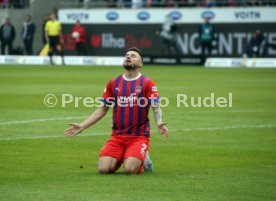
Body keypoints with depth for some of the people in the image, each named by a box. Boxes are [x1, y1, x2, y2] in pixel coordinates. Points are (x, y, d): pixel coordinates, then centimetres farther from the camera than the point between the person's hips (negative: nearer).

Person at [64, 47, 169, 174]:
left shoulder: (147, 83, -1)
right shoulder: (113, 83, 9)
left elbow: (156, 108, -7)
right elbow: (102, 109, 13)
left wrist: (159, 122, -30)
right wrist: (82, 126, 5)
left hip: (139, 136, -3)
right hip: (117, 136, 3)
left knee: (130, 170, -23)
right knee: (103, 169, -15)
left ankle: (143, 159, 13)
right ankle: (120, 158, 19)